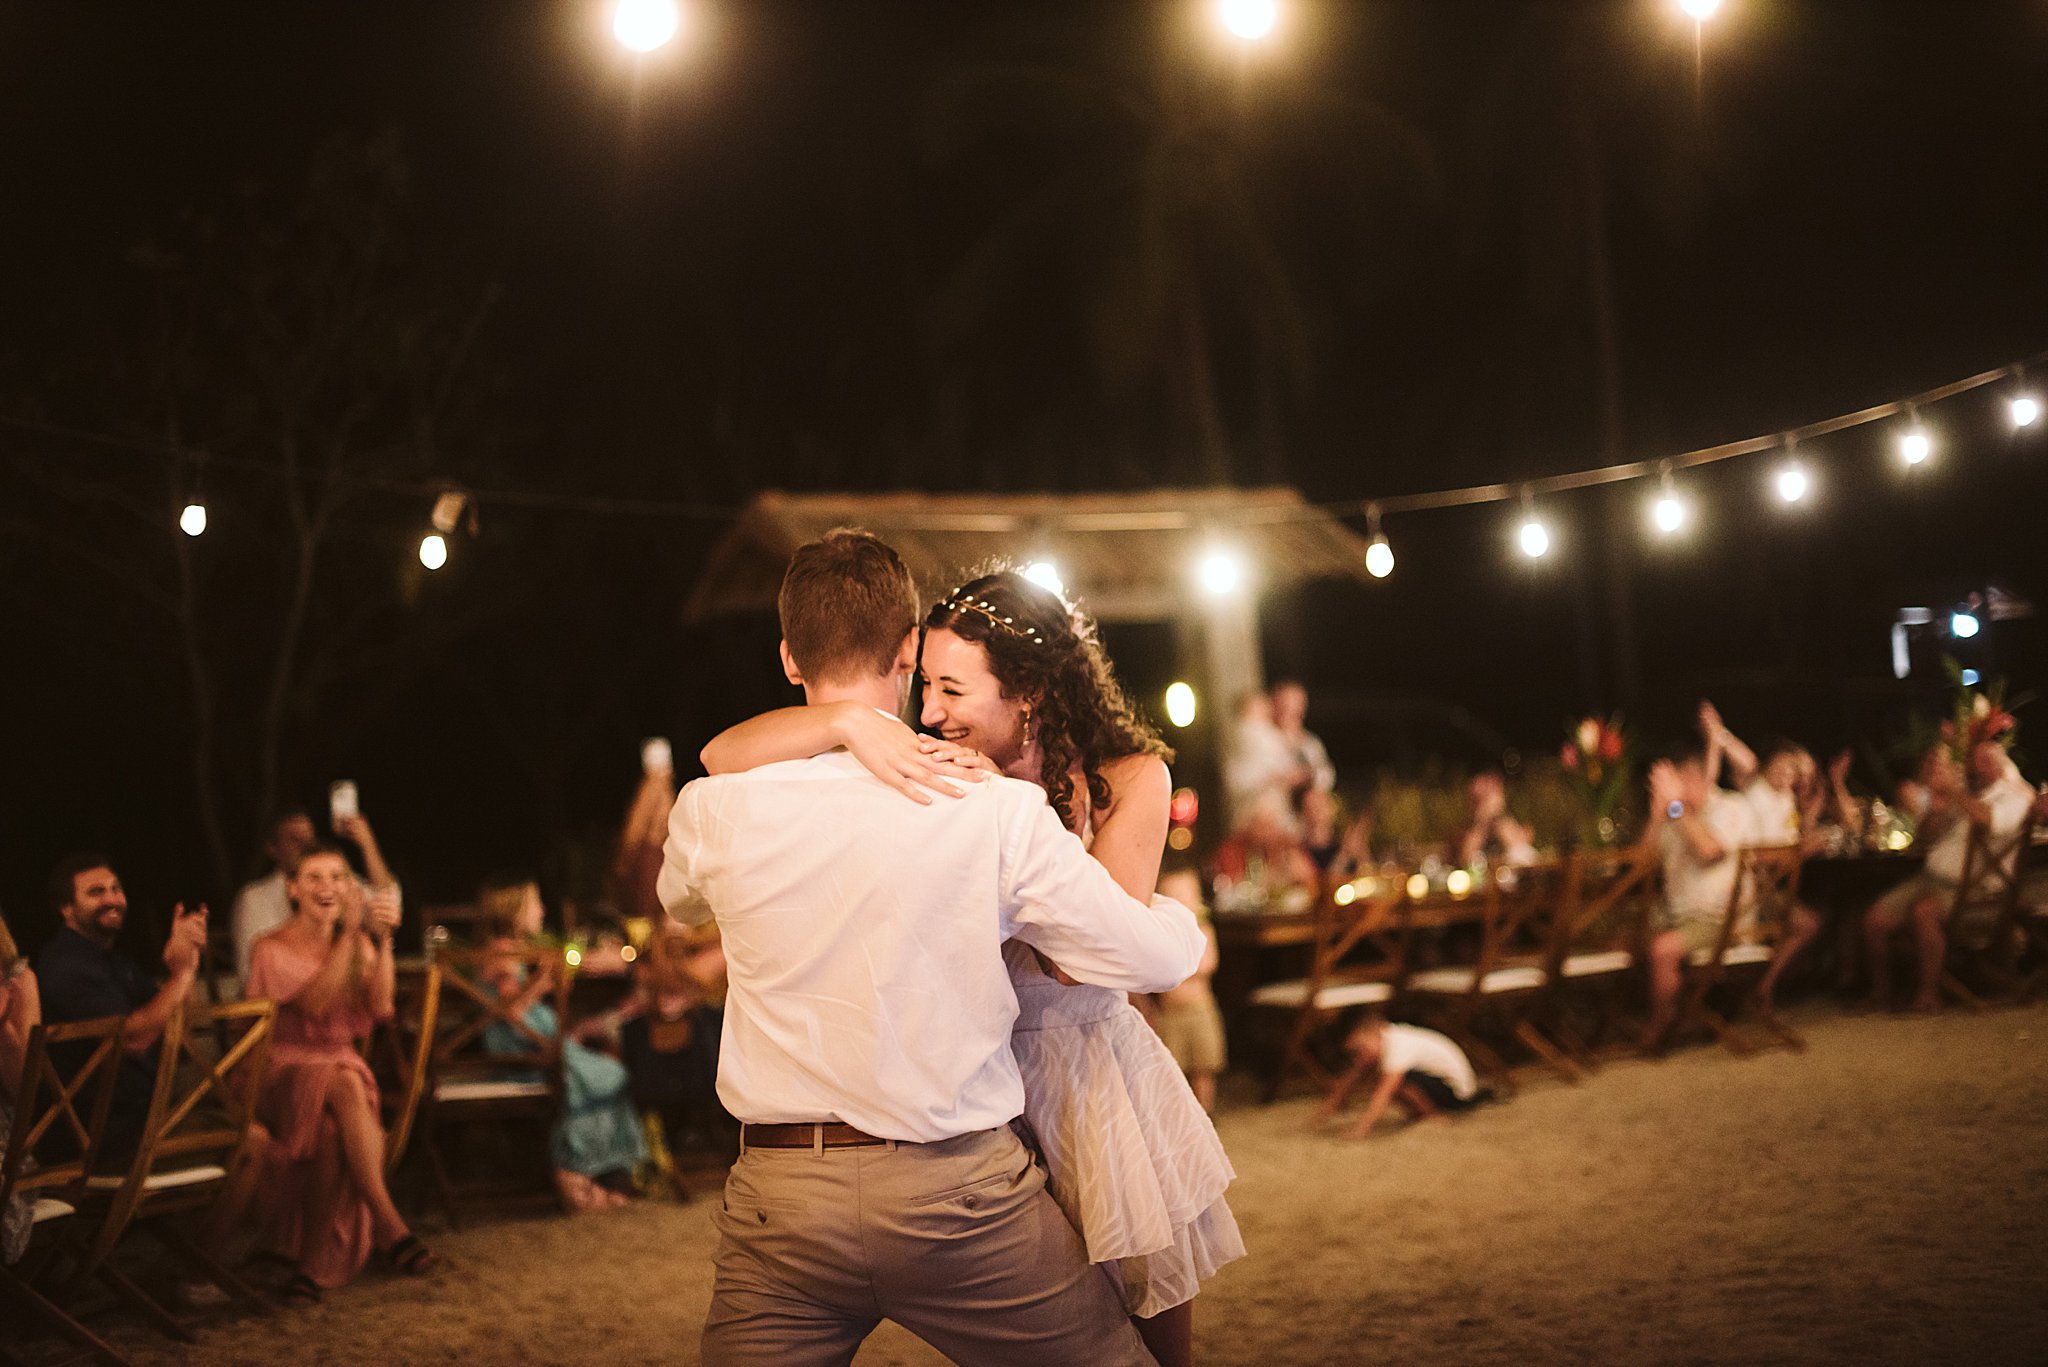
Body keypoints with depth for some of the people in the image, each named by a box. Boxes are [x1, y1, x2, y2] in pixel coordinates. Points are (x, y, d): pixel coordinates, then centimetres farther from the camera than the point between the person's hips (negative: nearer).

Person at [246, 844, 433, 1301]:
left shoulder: (357, 945, 12)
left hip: (343, 1064, 4)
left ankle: (315, 1263, -34)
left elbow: (380, 1007, -6)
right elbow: (314, 1003, -19)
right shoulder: (272, 949, -2)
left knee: (333, 1128, -35)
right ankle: (389, 1228, -43)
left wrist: (383, 940, -16)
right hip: (284, 1070, -4)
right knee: (346, 1085, -38)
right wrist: (349, 933, -23)